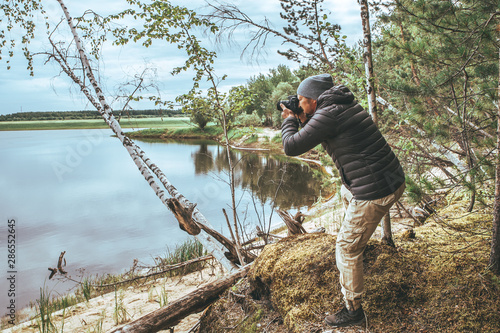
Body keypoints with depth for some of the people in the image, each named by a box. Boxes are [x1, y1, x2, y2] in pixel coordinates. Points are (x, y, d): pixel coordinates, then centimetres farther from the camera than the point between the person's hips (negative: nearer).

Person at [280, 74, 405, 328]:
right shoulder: (346, 105, 11)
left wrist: (289, 120, 3)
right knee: (347, 192, 38)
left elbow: (291, 147, -14)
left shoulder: (327, 115, -17)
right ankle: (359, 238, 59)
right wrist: (303, 120, 15)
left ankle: (353, 311, 17)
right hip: (395, 180, 10)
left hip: (375, 193, -10)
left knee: (347, 248, 4)